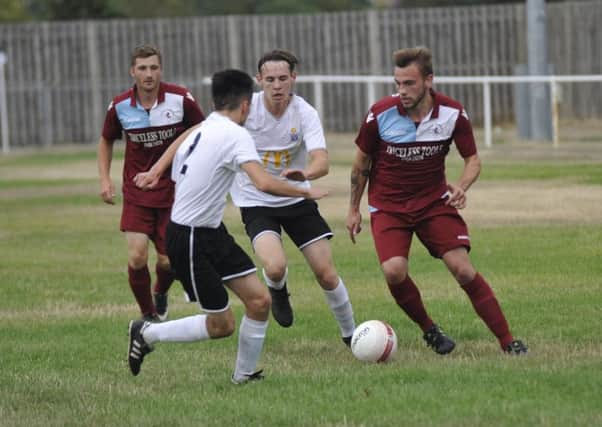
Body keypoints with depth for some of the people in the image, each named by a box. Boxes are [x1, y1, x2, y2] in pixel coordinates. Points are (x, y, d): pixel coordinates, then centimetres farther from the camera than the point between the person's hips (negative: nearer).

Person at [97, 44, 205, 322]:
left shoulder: (180, 99, -11)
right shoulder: (120, 106, -6)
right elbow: (106, 141, 13)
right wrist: (105, 179, 3)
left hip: (173, 192, -1)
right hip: (136, 193, 1)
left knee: (168, 261, -1)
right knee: (137, 259, -12)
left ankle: (160, 294, 35)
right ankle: (148, 316, 11)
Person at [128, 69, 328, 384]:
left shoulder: (203, 129, 6)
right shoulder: (235, 135, -21)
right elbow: (264, 183, -30)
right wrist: (305, 192, -19)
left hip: (212, 232, 9)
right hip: (190, 240, -9)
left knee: (259, 300, 2)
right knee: (221, 325, 0)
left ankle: (244, 375, 14)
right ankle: (147, 334, 16)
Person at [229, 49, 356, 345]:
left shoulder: (305, 113, -15)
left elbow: (321, 162, -28)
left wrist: (304, 173, -52)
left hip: (296, 198, 1)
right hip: (255, 202, -1)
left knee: (326, 274, -1)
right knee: (275, 267, -26)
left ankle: (350, 335, 23)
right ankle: (277, 292, 12)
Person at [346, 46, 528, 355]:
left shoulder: (453, 114, -12)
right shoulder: (380, 115, -15)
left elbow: (472, 159, 0)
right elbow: (361, 162, 2)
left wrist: (461, 187, -21)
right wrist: (354, 210, 7)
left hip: (434, 202, 0)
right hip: (387, 207, 0)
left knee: (463, 269, -14)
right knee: (394, 271, -23)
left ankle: (507, 341, -5)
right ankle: (429, 330, 2)